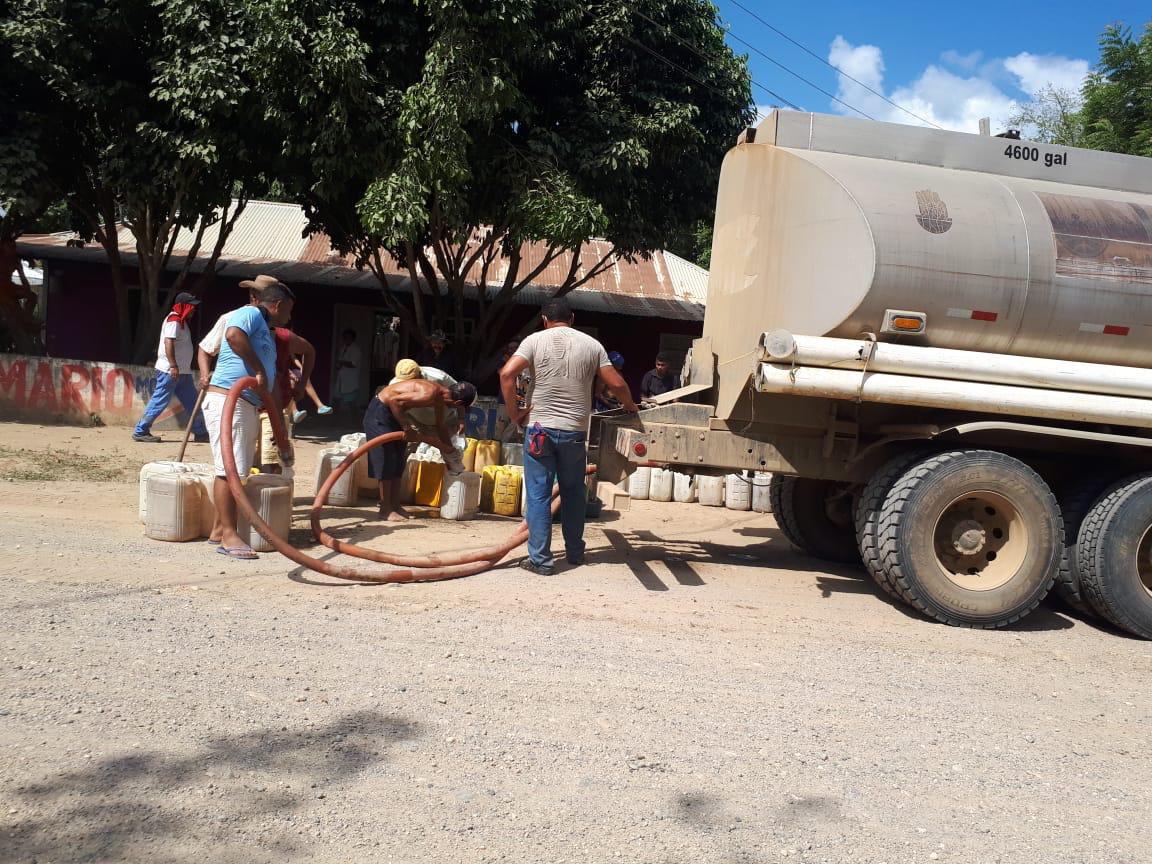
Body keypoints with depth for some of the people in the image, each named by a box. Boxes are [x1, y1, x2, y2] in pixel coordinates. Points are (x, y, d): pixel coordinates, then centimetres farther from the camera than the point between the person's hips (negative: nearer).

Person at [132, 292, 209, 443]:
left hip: (182, 371, 10)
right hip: (170, 370, -10)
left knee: (193, 403, 10)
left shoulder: (181, 321, 18)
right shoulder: (174, 320, -12)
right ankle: (140, 432, 0)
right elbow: (168, 342, -23)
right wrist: (173, 366, -28)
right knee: (160, 402, -7)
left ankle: (201, 433, 14)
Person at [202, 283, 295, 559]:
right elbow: (233, 335, -27)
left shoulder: (267, 332, 25)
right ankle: (228, 536, -10)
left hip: (247, 406, 10)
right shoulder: (250, 314, -3)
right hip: (227, 399, -10)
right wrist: (259, 371, -21)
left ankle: (219, 529, 19)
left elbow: (272, 380, 26)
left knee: (236, 470, 11)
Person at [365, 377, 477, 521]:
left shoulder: (441, 398, -1)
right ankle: (385, 509, -2)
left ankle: (395, 505, 17)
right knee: (386, 460, -8)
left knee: (398, 460, 11)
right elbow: (394, 400, -32)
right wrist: (405, 424, -24)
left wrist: (450, 450, 25)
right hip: (380, 411, -10)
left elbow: (441, 426, 16)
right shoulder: (430, 394, -30)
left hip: (393, 412, 10)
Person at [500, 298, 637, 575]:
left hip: (540, 429, -2)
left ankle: (540, 560, 5)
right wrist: (630, 406, 24)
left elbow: (507, 374, -13)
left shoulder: (535, 340, -1)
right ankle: (575, 552, 28)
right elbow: (616, 385, 5)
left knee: (538, 495, 4)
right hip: (575, 432, 2)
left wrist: (514, 412, -2)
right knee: (573, 493, 18)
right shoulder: (592, 345, 4)